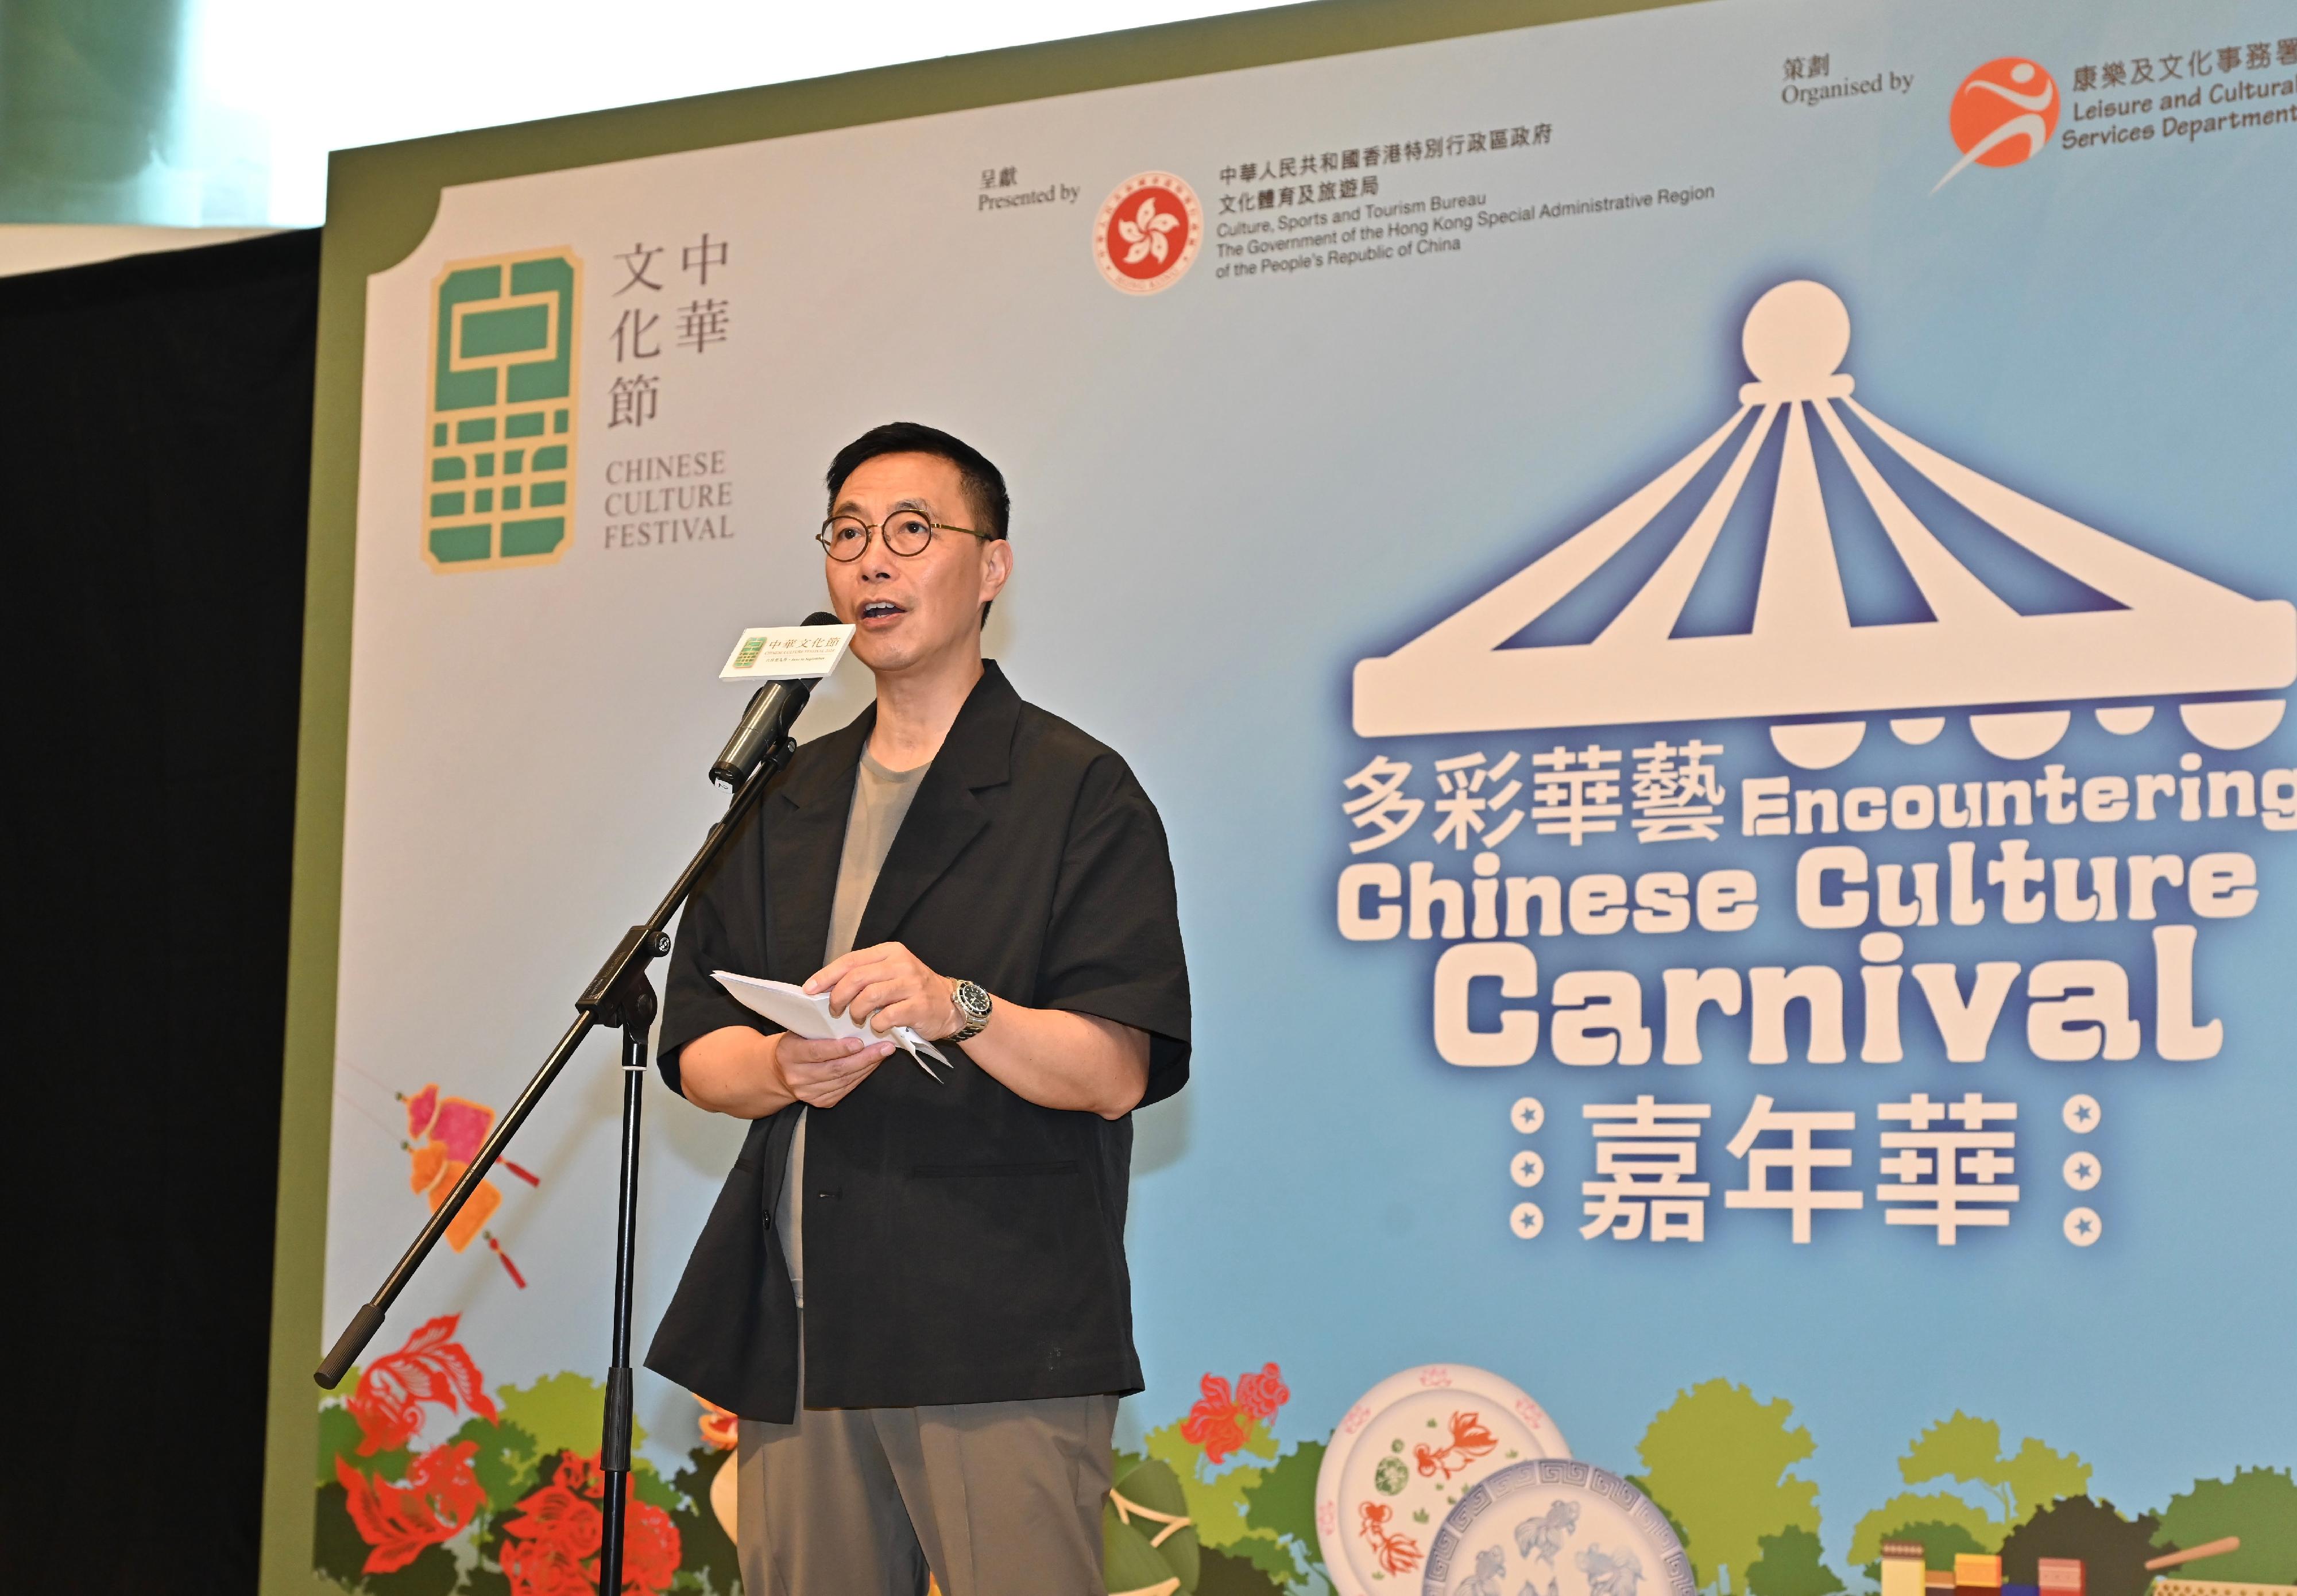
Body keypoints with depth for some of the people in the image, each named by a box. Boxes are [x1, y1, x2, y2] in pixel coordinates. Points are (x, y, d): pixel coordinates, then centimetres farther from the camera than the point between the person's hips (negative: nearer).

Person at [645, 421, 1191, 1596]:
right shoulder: (786, 802, 20)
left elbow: (1114, 1072, -6)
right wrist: (784, 1069, -8)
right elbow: (695, 1049, 15)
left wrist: (958, 1008, -24)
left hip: (1005, 1341, -5)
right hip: (796, 1340, 5)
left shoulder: (1078, 791, 3)